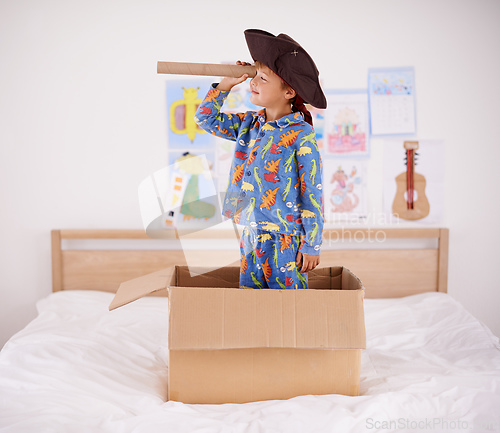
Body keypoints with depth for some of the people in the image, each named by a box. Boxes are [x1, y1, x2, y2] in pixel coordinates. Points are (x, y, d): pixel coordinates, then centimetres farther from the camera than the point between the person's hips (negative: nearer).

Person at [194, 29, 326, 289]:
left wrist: (311, 246, -11)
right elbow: (206, 119, 19)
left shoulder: (301, 135, -12)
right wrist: (226, 84, 8)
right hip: (251, 236, 7)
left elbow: (312, 194, -11)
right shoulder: (248, 125, 8)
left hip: (286, 240, -6)